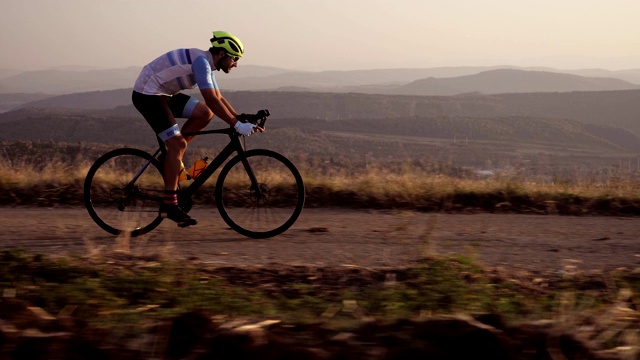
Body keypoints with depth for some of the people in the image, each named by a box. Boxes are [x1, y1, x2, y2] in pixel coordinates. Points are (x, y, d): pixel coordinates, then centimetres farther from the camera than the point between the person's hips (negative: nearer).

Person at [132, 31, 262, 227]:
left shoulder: (207, 64, 9)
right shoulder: (201, 61, -22)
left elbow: (219, 98, 15)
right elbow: (211, 100, -30)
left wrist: (243, 119, 5)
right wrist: (237, 125, -29)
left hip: (164, 94, 10)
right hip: (147, 94, -10)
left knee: (204, 113, 1)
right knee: (177, 144, -15)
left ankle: (172, 159, 8)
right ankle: (169, 205, -13)